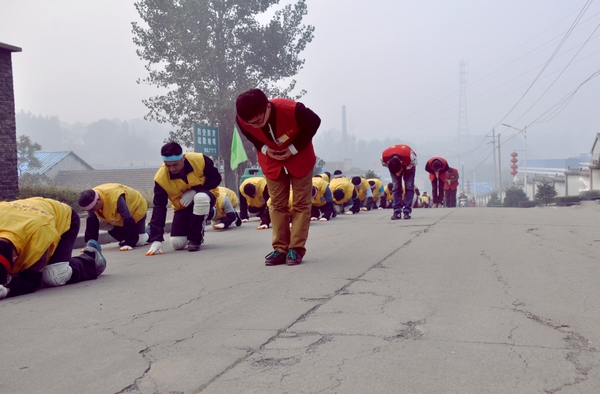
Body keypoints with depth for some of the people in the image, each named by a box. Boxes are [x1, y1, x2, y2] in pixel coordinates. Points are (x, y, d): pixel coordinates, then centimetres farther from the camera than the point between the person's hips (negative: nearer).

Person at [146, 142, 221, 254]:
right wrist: (156, 239, -30)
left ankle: (195, 238, -20)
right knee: (177, 244, -9)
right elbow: (159, 207, -22)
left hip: (205, 196, -2)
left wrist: (194, 191, -31)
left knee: (201, 197, -40)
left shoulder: (199, 160, -30)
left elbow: (216, 178, -15)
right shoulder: (161, 178, -25)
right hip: (182, 206, 2)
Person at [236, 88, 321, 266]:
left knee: (301, 203, -3)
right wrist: (264, 149, -19)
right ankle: (280, 248, 7)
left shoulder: (292, 110, -37)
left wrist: (294, 149, -22)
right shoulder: (242, 120, -26)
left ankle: (296, 249, 2)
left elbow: (314, 122, -17)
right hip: (272, 160, 3)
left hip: (299, 157, -2)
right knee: (277, 204, 2)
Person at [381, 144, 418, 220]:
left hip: (408, 165, -1)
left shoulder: (409, 155, -43)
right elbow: (385, 164, -13)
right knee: (396, 187, -10)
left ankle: (407, 211, -11)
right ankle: (397, 211, -9)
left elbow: (413, 163, -21)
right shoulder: (384, 156, -38)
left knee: (409, 186, -12)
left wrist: (402, 169, -30)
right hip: (393, 166, 1)